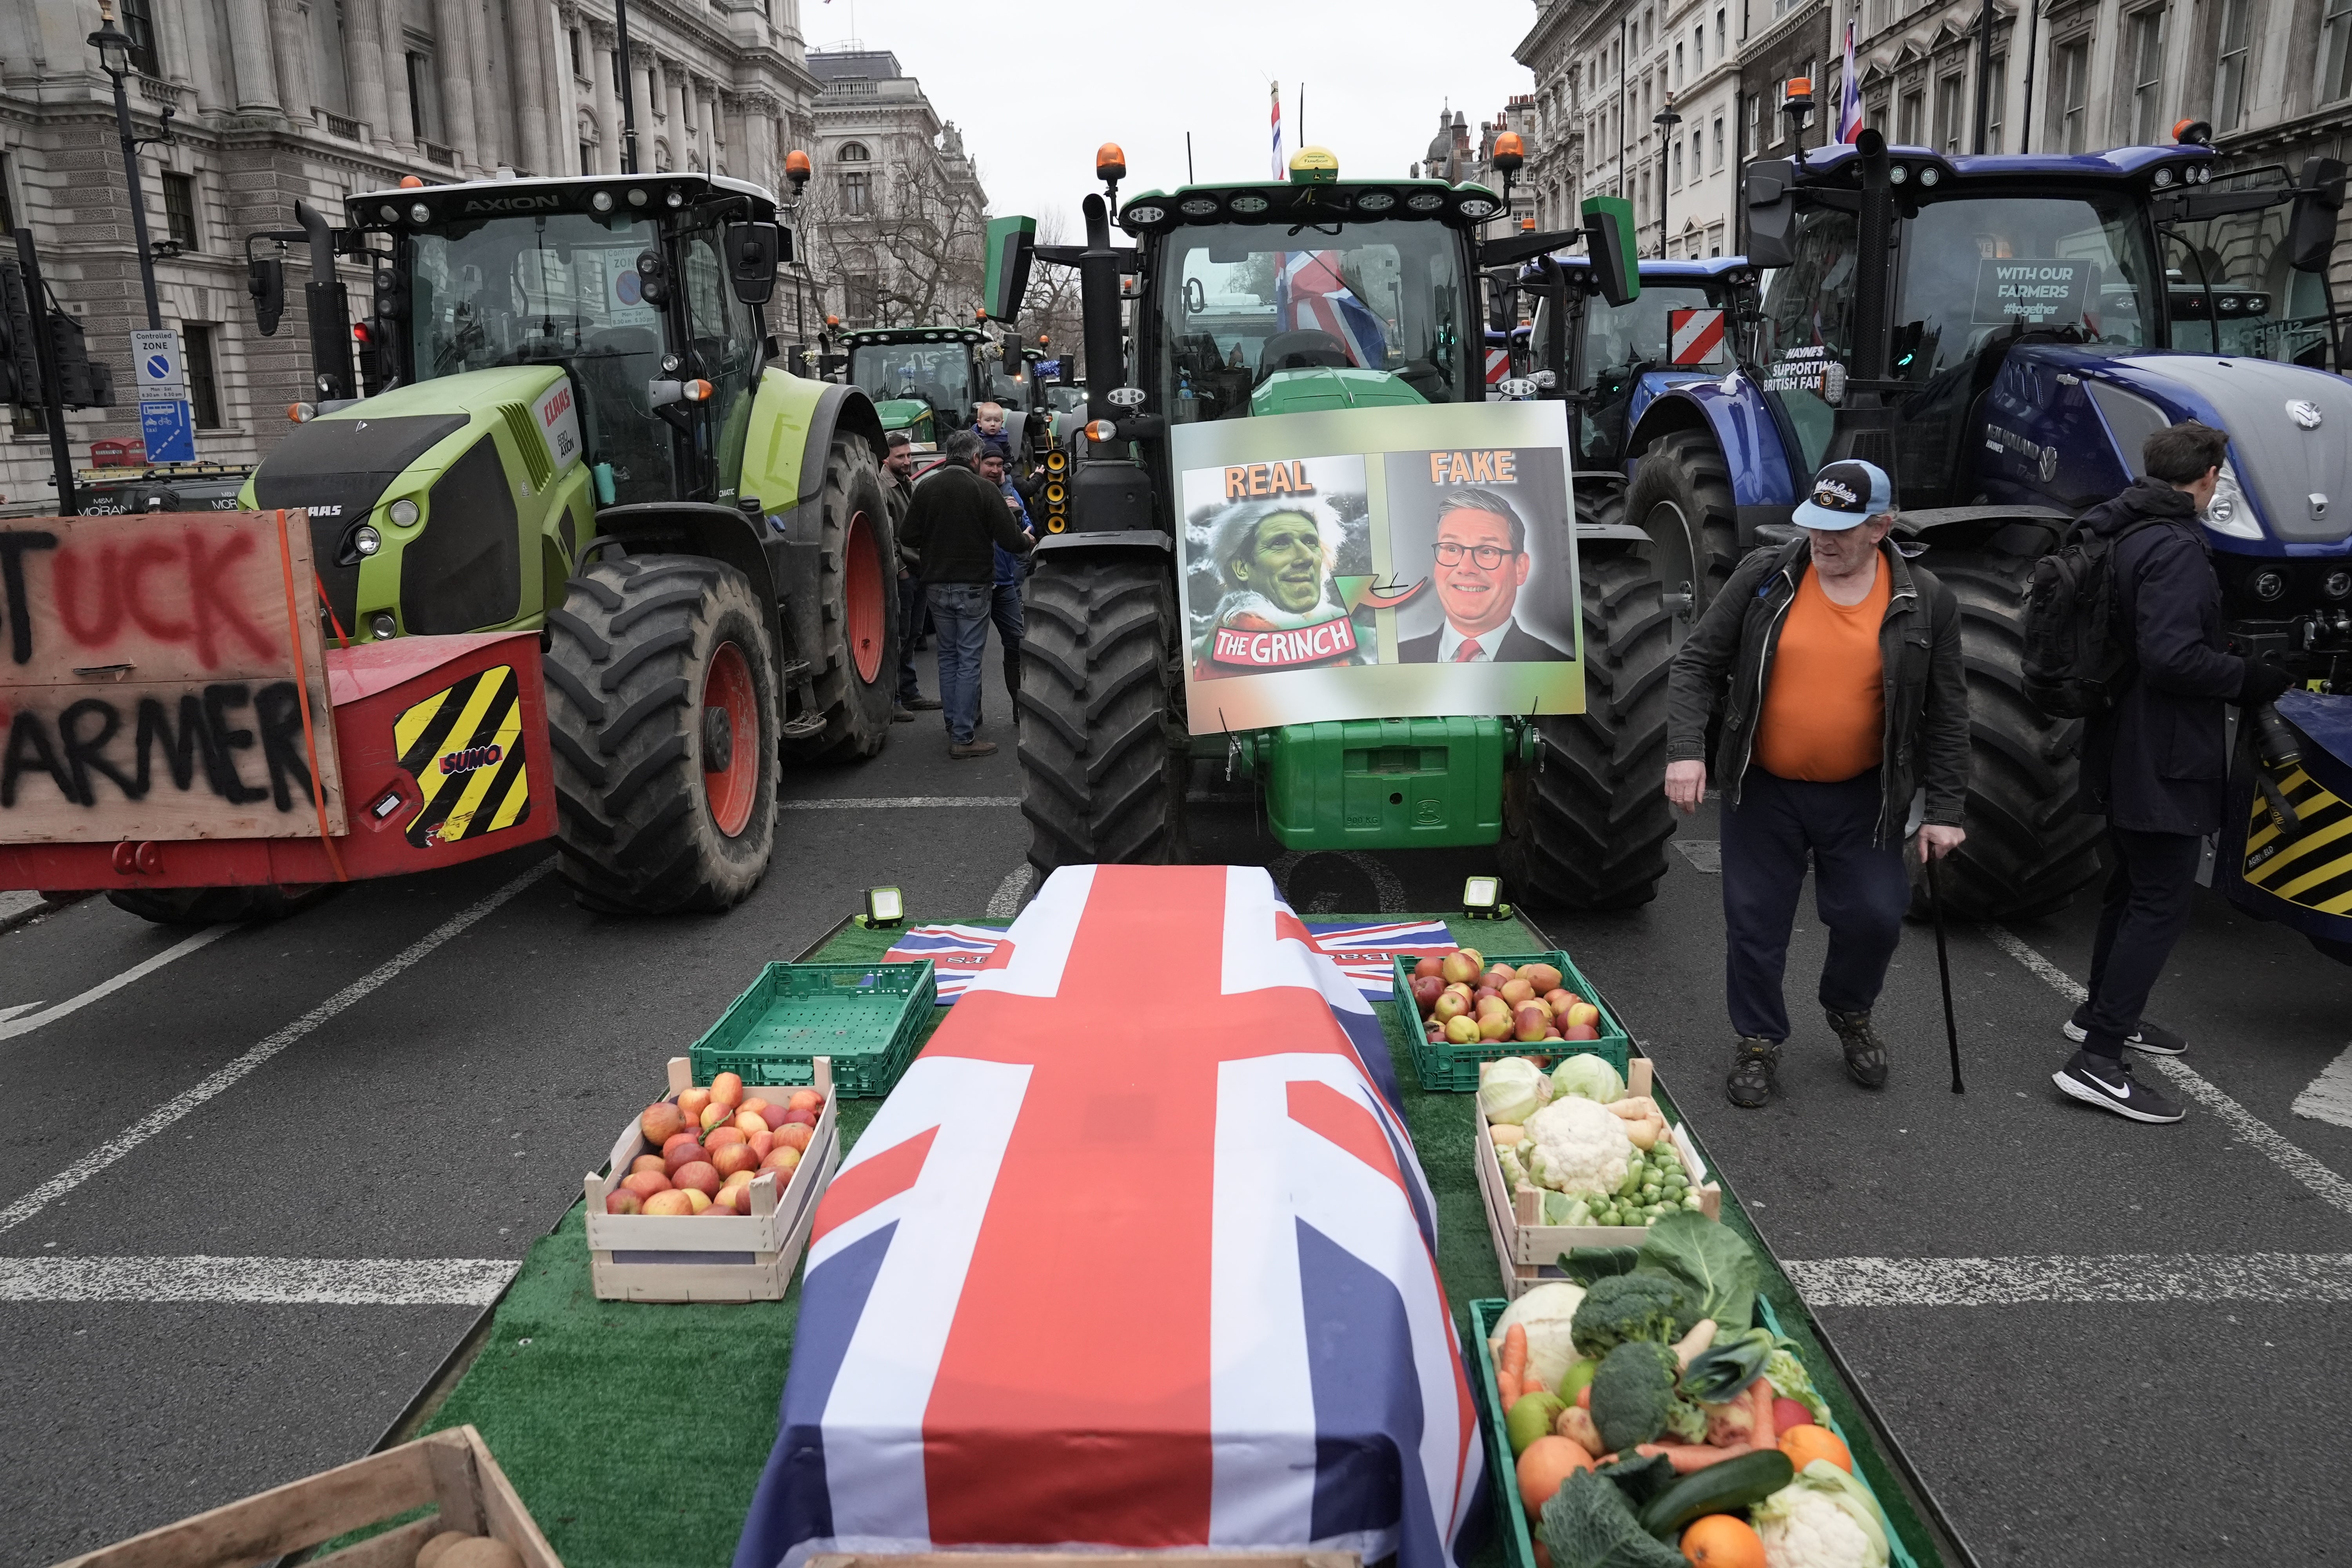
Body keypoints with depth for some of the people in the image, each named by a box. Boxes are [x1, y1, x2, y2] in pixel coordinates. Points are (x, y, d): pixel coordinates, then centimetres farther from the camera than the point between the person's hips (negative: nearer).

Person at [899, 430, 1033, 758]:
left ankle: (953, 726, 24)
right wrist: (1027, 543, 10)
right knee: (969, 660, -2)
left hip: (936, 585, 4)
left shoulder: (926, 487, 1)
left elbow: (911, 539, 3)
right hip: (972, 585, -4)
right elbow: (1010, 539, -12)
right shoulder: (983, 489, -10)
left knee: (948, 655, 17)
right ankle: (963, 739, -3)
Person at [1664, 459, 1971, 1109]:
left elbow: (1946, 713, 2)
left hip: (1863, 799, 0)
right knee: (1755, 922, 4)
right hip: (1762, 790, 0)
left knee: (1875, 916, 1)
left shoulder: (1925, 602, -3)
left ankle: (1849, 1012, 33)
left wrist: (1944, 809, -1)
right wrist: (1686, 750, -15)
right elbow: (1697, 664, -3)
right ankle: (1759, 1041, 25)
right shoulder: (1763, 579, -5)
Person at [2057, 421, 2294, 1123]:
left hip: (2123, 749, 10)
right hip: (2164, 757, -10)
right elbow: (2173, 657, -28)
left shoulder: (2120, 533, 10)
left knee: (2132, 887, 23)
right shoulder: (2177, 547, -20)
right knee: (2162, 905, -6)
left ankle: (2103, 1012, 36)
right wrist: (2254, 679, -13)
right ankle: (2098, 1059, -6)